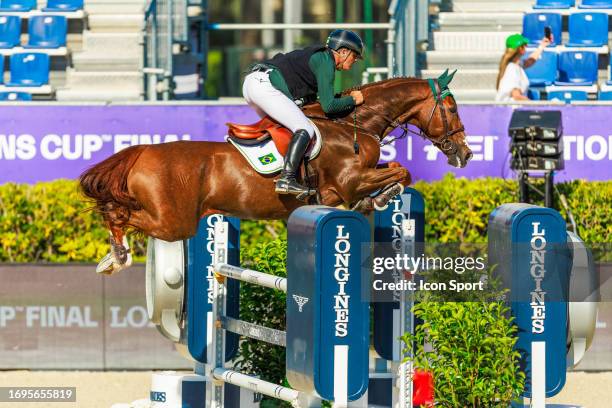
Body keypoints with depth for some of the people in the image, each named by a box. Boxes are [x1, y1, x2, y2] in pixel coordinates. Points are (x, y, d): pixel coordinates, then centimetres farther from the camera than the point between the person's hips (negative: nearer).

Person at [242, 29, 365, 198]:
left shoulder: (319, 56, 26)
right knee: (305, 130, -14)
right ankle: (286, 180, -26)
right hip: (264, 85, -10)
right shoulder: (325, 62, -3)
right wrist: (353, 100, 3)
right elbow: (328, 105, -11)